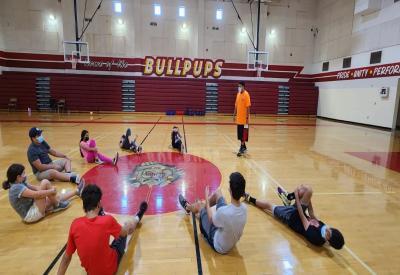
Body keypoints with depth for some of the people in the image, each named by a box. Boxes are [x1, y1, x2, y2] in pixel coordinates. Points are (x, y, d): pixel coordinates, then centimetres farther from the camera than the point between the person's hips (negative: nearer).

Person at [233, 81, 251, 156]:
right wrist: (234, 115, 14)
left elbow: (248, 107, -14)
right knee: (240, 134, 13)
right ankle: (243, 147, 25)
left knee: (243, 134, -2)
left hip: (244, 119, -7)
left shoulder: (246, 94, -11)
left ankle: (242, 148, 4)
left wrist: (247, 117, -18)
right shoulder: (238, 94, 11)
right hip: (239, 118, 7)